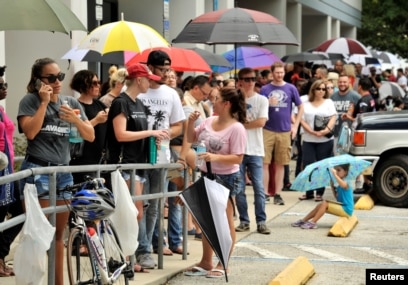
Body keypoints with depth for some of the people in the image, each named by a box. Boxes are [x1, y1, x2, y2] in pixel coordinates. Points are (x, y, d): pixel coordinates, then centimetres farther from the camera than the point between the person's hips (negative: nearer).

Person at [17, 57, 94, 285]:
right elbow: (30, 132, -17)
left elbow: (91, 136, 7)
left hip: (63, 171, 5)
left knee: (59, 233, 10)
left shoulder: (71, 103, 12)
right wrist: (44, 102, -16)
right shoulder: (30, 101, -2)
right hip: (37, 170, -5)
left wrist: (75, 119, -11)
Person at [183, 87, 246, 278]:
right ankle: (206, 262, 26)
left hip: (226, 178, -8)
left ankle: (223, 264, 11)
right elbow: (191, 139, 14)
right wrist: (191, 123, -3)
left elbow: (237, 158, -20)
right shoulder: (209, 121, 4)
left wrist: (216, 157, -33)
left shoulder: (236, 128, -18)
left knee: (225, 222, 3)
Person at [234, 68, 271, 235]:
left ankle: (261, 222, 3)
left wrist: (242, 124, -6)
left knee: (259, 188, -2)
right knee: (239, 189, 5)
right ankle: (244, 221, 13)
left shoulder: (261, 100, 3)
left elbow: (261, 122, -10)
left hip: (255, 150, -1)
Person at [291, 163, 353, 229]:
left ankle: (312, 223, -21)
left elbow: (343, 185, -40)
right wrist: (332, 186, 6)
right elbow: (336, 197, 16)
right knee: (320, 205, 2)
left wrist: (335, 174, -44)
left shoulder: (346, 182, -14)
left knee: (324, 204, -21)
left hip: (346, 210, -9)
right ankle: (303, 220, 5)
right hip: (341, 207, 9)